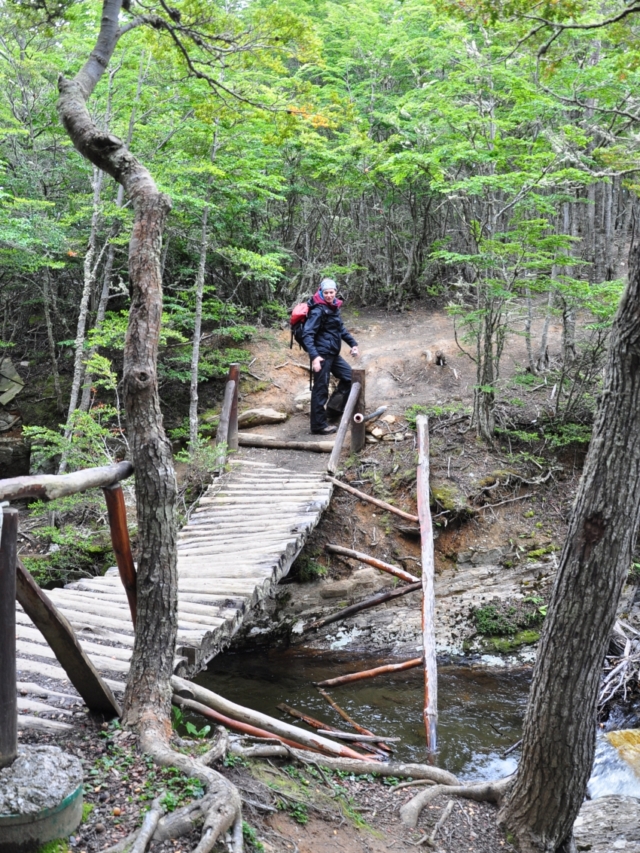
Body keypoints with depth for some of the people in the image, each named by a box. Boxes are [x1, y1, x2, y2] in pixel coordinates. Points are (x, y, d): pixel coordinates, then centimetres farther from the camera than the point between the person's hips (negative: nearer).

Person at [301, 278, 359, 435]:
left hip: (333, 354, 9)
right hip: (321, 355, -9)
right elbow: (307, 334, -22)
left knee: (349, 377, 15)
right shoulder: (318, 310, -16)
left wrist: (353, 343, 18)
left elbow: (340, 328, 25)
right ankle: (319, 425, 7)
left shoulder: (334, 307, 10)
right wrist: (314, 356, -32)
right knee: (320, 389, -2)